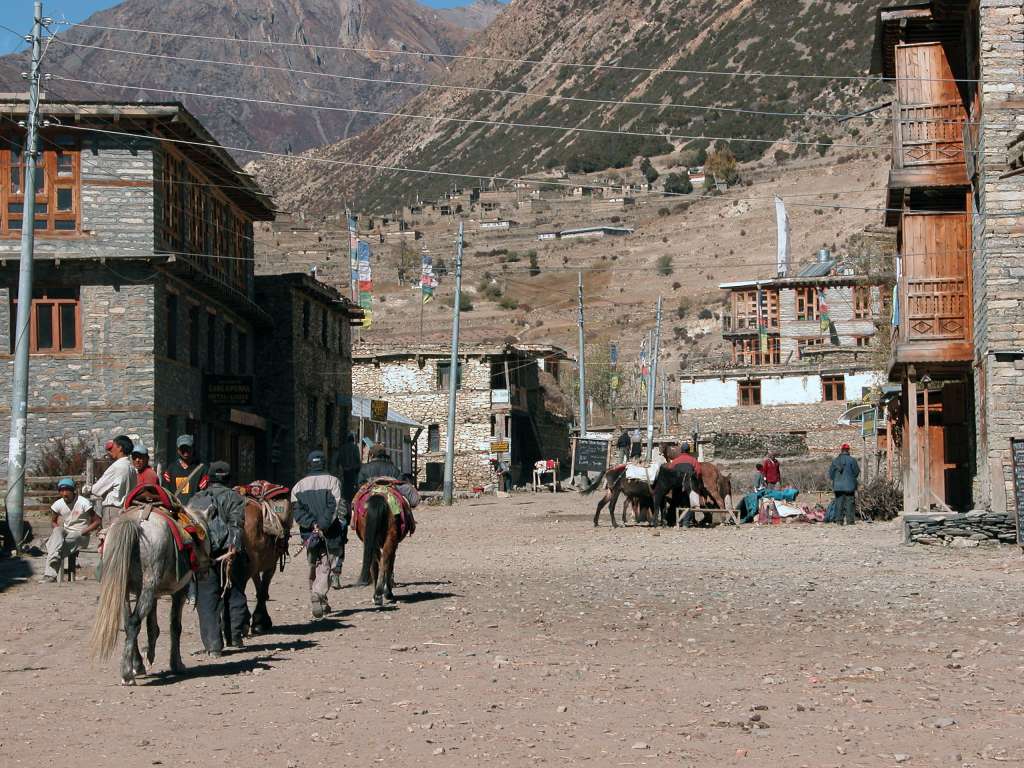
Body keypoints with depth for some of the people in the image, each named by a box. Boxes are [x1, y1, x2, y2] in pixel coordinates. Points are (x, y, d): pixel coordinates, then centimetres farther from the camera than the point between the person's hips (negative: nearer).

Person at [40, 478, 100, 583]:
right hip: (65, 533, 4)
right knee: (57, 531, -32)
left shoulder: (84, 503, -11)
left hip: (80, 536, -4)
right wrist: (58, 529, -4)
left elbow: (97, 521, -8)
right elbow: (53, 521, 20)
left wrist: (82, 532, -17)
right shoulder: (58, 504, 3)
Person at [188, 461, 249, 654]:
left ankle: (213, 644, -4)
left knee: (207, 600, 3)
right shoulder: (233, 497, 5)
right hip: (227, 551, -2)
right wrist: (234, 547, -13)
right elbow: (236, 524, -9)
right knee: (234, 595, 14)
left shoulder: (195, 499, 17)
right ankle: (235, 636, 14)